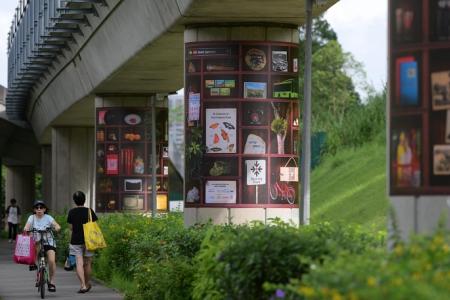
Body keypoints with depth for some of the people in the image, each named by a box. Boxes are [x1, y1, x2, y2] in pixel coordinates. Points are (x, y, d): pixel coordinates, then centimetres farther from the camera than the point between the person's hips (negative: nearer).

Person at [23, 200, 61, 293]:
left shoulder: (48, 218, 0)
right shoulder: (32, 217, 3)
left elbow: (57, 226, -13)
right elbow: (27, 226, -13)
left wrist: (57, 228, -37)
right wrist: (25, 229, -36)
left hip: (49, 242, 0)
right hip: (36, 243, 1)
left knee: (52, 261, -18)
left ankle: (52, 282, -3)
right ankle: (33, 263, -14)